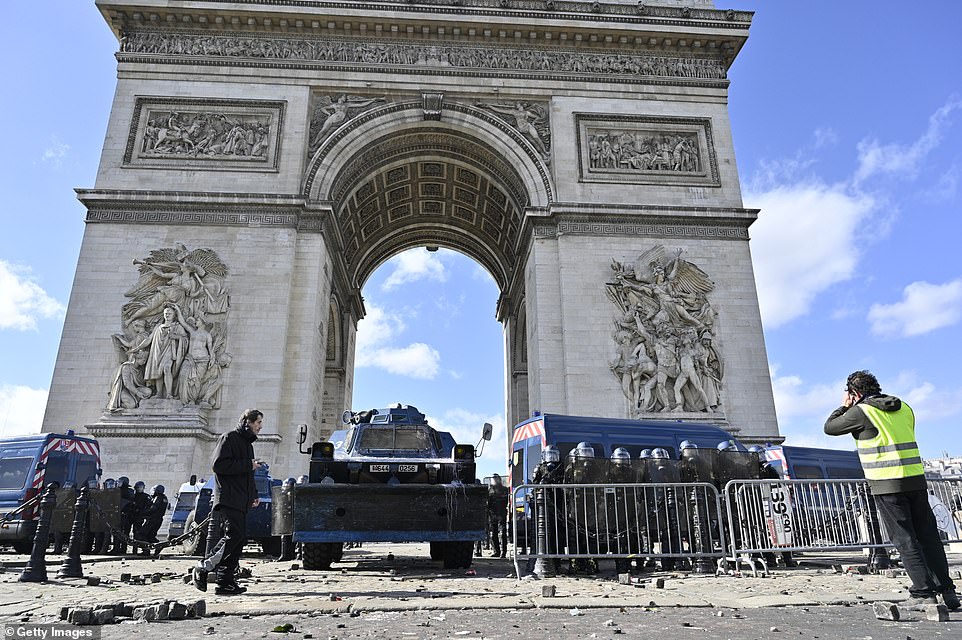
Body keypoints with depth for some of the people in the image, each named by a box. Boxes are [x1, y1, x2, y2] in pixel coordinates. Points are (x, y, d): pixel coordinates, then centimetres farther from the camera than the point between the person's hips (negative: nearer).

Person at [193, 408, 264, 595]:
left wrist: (253, 495, 18)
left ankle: (226, 582, 8)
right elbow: (218, 465, -17)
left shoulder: (247, 442, 23)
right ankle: (203, 568, -2)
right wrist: (248, 465, -15)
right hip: (228, 499, -9)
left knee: (239, 538, 5)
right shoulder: (229, 438, -5)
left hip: (241, 501, 9)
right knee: (234, 535, -16)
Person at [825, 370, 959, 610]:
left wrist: (844, 406, 16)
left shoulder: (860, 412, -7)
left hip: (888, 485, -6)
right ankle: (947, 591, 17)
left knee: (905, 540, 0)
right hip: (916, 480, 6)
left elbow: (829, 427, 3)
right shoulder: (904, 407, 14)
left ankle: (923, 592, 0)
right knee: (928, 536, 12)